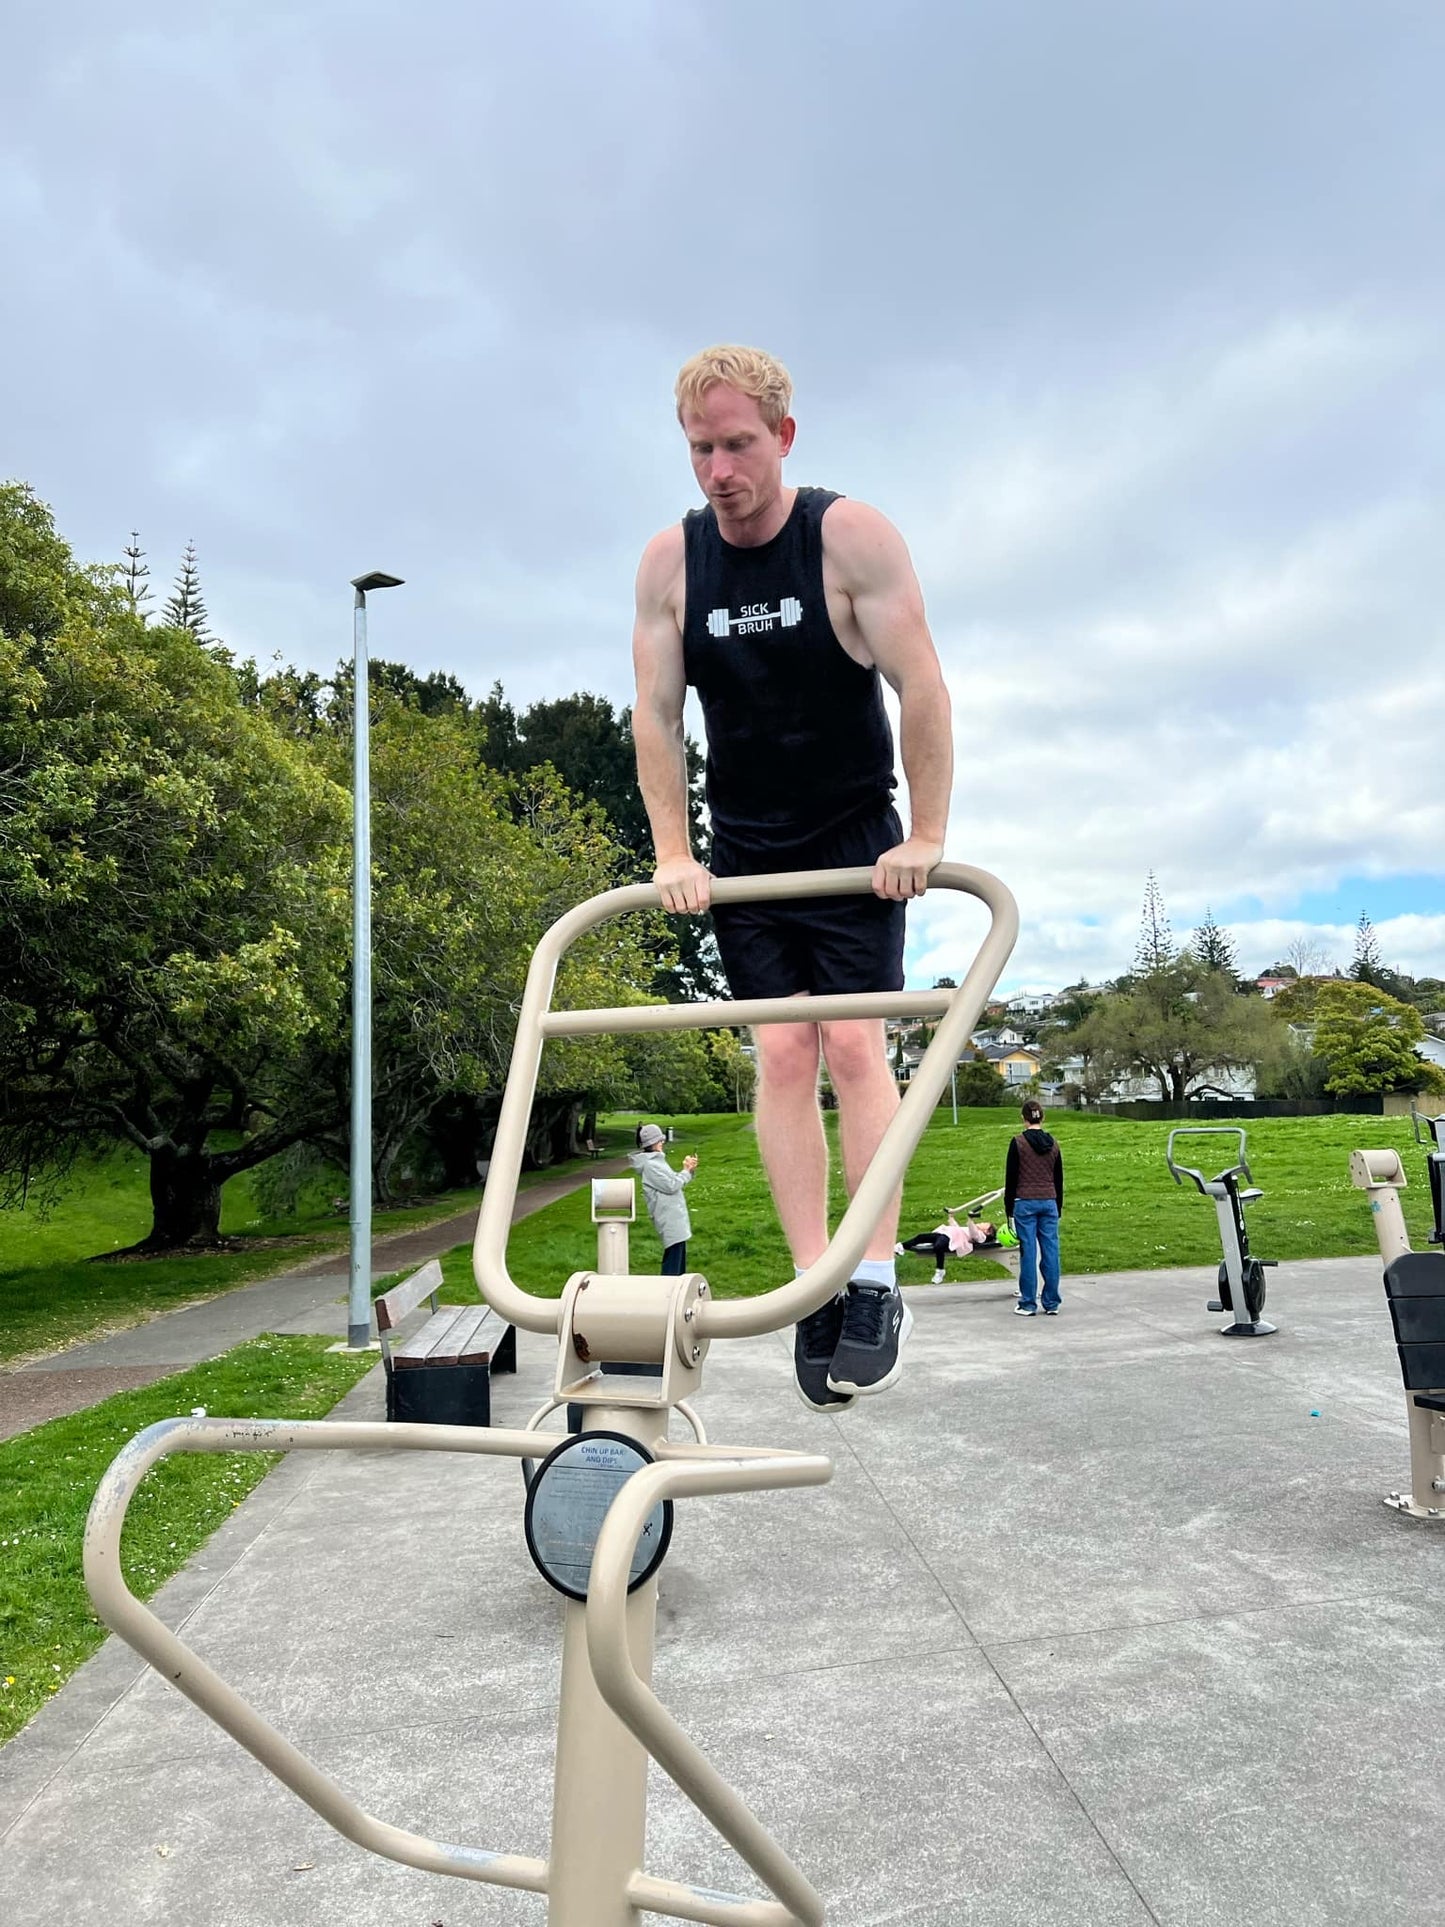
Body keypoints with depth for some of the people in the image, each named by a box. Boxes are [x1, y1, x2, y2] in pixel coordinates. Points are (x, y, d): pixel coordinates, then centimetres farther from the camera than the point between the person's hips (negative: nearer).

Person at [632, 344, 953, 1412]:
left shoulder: (853, 535, -12)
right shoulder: (670, 560, -3)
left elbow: (924, 689, -14)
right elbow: (656, 716, -2)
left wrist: (926, 837, -16)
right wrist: (673, 853, -7)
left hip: (857, 841, -2)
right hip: (743, 851, 3)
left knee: (854, 1045, -10)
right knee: (781, 1054, -4)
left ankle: (877, 1283, -2)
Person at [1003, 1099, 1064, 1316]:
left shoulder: (1018, 1143, -7)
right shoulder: (1052, 1145, 6)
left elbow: (1011, 1178, -5)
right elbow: (1059, 1180, 12)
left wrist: (1009, 1209, 3)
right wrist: (1058, 1208, 21)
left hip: (1025, 1203, -4)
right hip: (1049, 1203, 4)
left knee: (1028, 1253, 0)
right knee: (1050, 1252, 6)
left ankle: (1027, 1304, 4)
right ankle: (1051, 1304, 10)